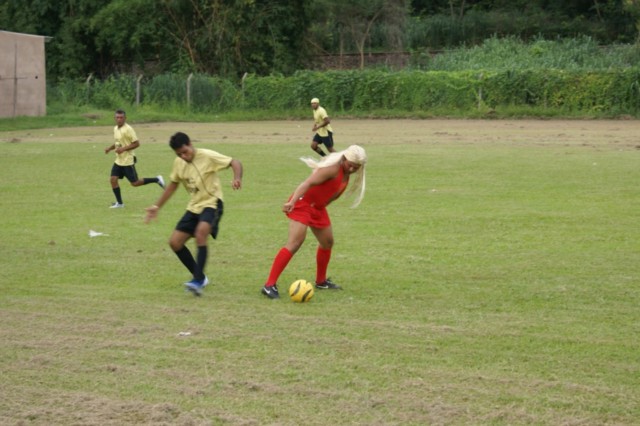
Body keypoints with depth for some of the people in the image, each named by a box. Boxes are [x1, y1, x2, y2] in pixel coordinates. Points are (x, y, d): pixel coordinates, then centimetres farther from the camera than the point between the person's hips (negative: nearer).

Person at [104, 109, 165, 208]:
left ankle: (156, 180, 14)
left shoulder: (128, 129, -17)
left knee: (135, 183, -2)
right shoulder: (115, 129, 8)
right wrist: (110, 148, 6)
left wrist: (123, 149, -24)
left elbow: (136, 143, -17)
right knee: (113, 179, -2)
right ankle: (119, 203, 8)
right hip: (118, 160, 8)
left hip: (128, 161, -8)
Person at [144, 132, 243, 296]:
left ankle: (198, 280, -34)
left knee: (201, 231, -35)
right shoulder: (178, 163, 4)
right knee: (174, 242, 0)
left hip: (211, 203, -7)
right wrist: (157, 206, 18)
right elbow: (172, 185, 19)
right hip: (194, 207, 7)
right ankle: (200, 277, 17)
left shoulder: (207, 156, -15)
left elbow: (235, 163, -17)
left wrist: (237, 178, -38)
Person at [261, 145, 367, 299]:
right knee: (295, 243, -20)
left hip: (318, 207, 10)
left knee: (327, 242, 20)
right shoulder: (332, 168, -24)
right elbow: (308, 182, -35)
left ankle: (321, 281, 40)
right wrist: (292, 202, -46)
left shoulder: (346, 172, 5)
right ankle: (270, 285, -23)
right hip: (303, 203, -10)